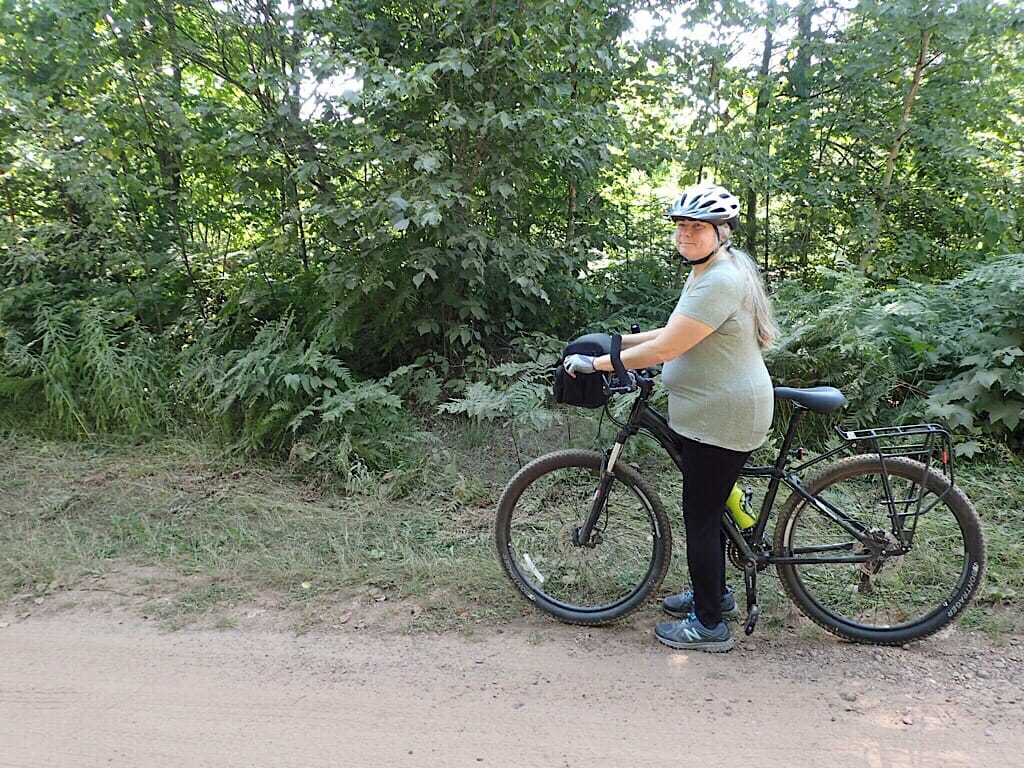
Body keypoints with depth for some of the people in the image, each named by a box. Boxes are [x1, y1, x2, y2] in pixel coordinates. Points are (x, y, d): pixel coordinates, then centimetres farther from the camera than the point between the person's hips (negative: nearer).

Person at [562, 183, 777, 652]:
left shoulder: (719, 282, -23)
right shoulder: (711, 273, 11)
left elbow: (664, 350, -26)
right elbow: (675, 334, 16)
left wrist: (595, 363, -19)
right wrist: (613, 340, 11)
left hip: (721, 417, -11)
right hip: (715, 410, 11)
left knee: (701, 516, 0)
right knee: (708, 507, 22)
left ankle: (709, 625, 16)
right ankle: (714, 592, 41)